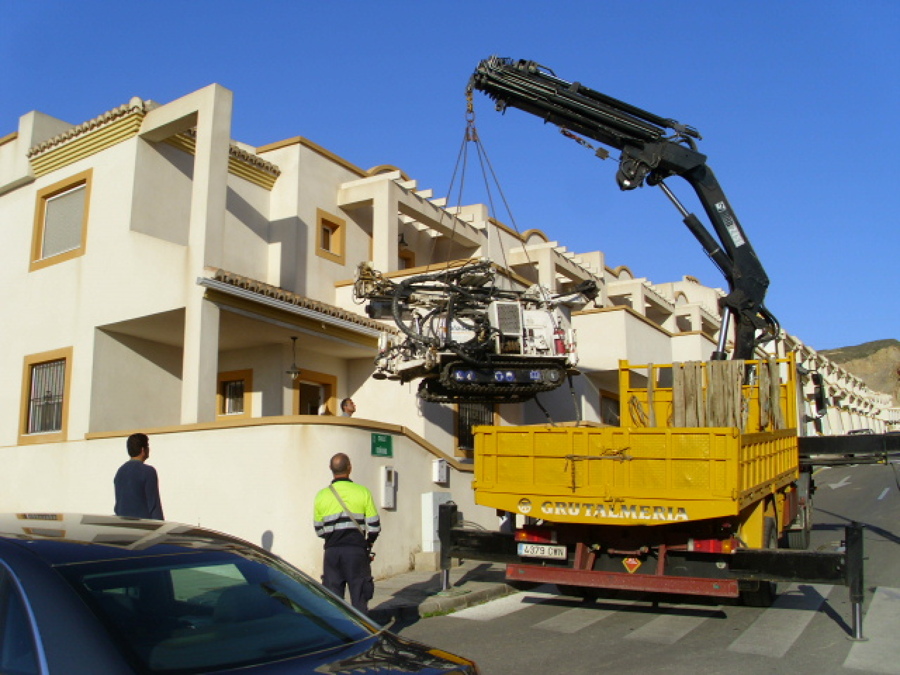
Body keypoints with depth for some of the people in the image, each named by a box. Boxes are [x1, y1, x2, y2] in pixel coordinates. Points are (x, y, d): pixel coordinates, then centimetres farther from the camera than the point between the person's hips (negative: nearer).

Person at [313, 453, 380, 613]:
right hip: (357, 550, -2)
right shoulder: (362, 492, -4)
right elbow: (374, 526, -2)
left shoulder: (321, 495, 1)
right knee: (359, 594, 6)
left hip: (332, 551, 2)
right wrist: (369, 542, 17)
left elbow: (319, 530, 8)